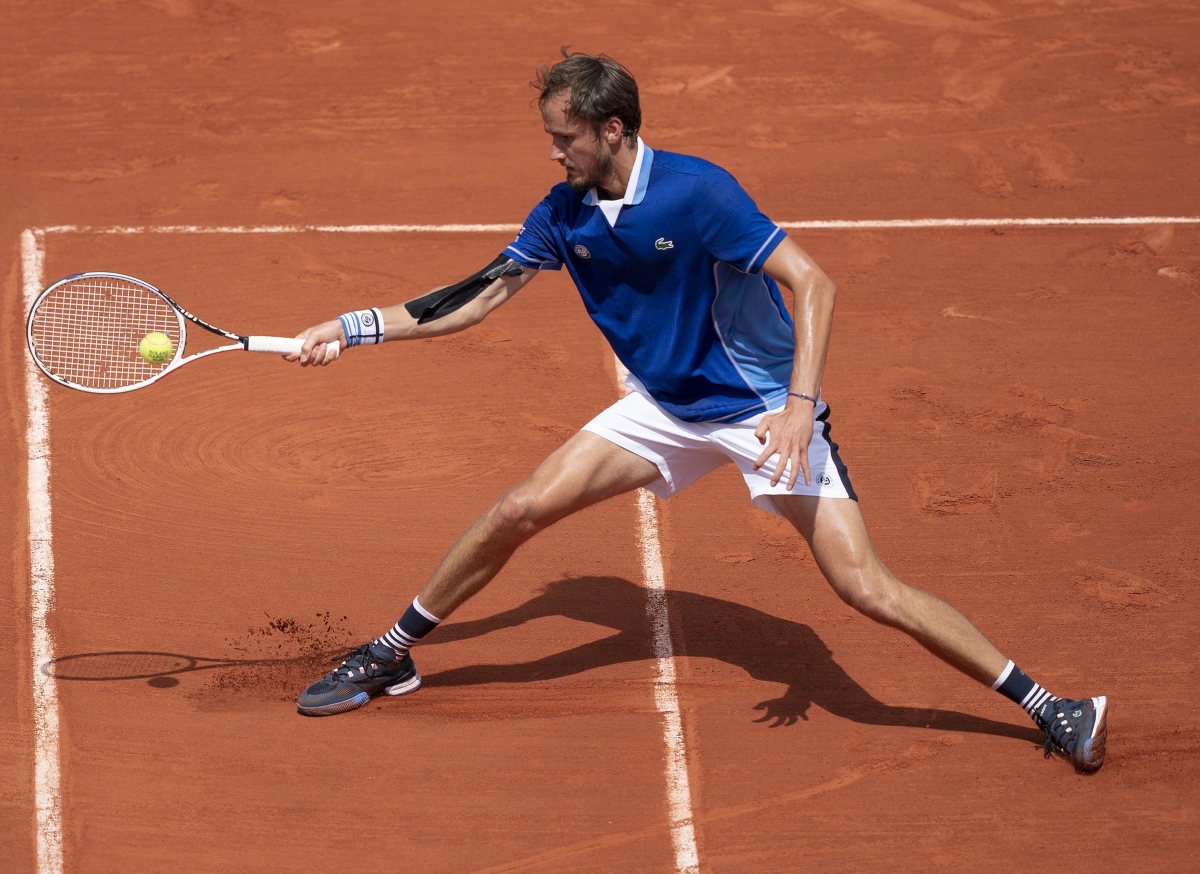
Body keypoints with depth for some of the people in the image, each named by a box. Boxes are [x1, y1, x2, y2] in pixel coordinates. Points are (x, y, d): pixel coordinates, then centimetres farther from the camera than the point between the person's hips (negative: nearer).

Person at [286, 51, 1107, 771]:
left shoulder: (696, 191, -25)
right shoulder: (565, 213, -4)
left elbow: (814, 285, -26)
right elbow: (480, 297, 9)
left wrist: (800, 406, -35)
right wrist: (356, 328, 3)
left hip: (765, 409, -6)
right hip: (668, 407, 6)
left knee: (867, 588, -16)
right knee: (518, 511, -4)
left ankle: (1044, 705, -8)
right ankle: (391, 657, 14)